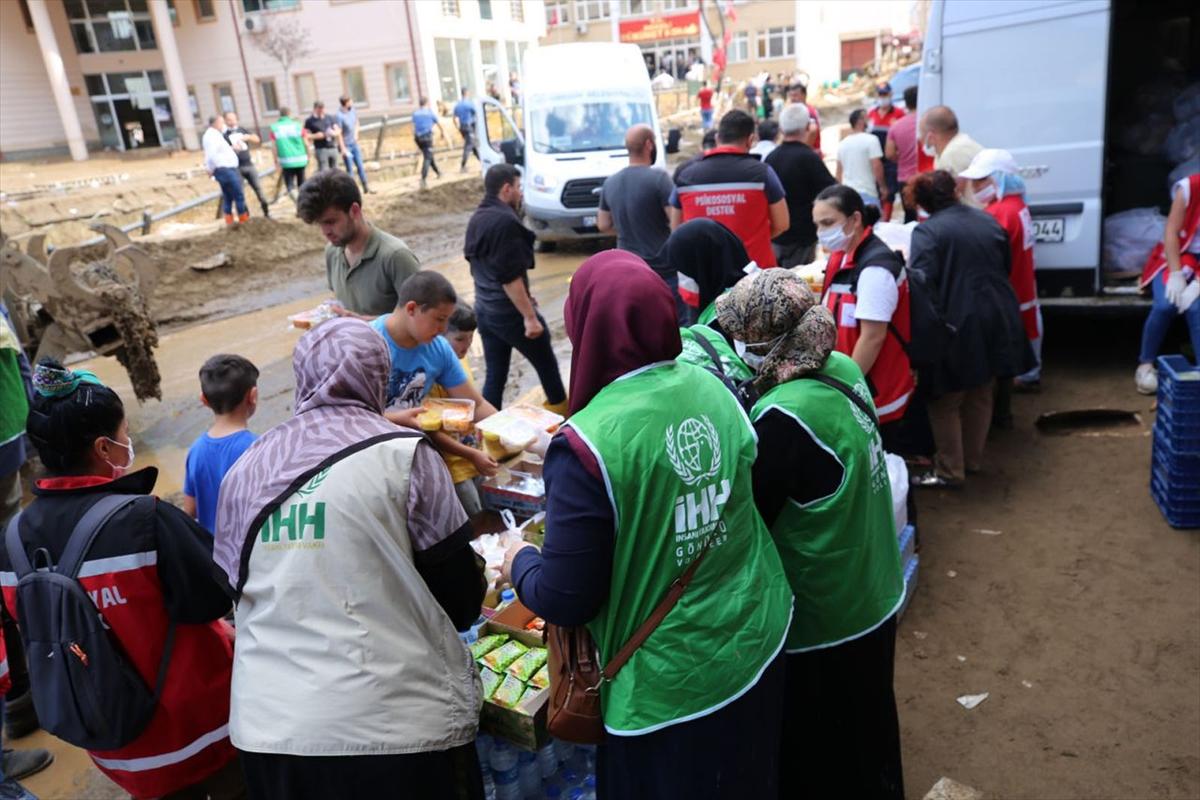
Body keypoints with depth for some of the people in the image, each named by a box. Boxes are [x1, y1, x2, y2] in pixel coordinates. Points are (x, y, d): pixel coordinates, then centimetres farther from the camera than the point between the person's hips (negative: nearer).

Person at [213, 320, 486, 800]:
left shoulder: (244, 470, 2)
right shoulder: (401, 454, -11)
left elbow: (234, 586, 14)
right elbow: (460, 598, -7)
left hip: (267, 729, 5)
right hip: (396, 725, -4)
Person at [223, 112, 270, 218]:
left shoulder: (242, 130, 12)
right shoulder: (224, 135, -1)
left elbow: (257, 140, 9)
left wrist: (248, 137, -10)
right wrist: (232, 149, -29)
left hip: (249, 165, 4)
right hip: (236, 168, -4)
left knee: (258, 188, 5)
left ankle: (266, 212, 15)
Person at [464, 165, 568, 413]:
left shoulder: (476, 219, 9)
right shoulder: (505, 221, -19)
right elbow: (510, 277, -23)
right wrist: (529, 316, -20)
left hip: (484, 309, 8)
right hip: (510, 312, -8)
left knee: (494, 375, 12)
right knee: (547, 365, 10)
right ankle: (562, 416, 25)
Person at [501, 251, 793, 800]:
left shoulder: (587, 445, -27)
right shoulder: (712, 388, -7)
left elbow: (564, 600, -21)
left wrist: (519, 563, 1)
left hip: (668, 684, -6)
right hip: (757, 641, 6)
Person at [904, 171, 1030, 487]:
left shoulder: (927, 231, -10)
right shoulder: (988, 220, 10)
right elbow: (1007, 265, 22)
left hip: (958, 325, -6)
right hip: (997, 321, 6)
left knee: (945, 402, 5)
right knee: (981, 394, 19)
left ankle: (950, 471, 10)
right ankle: (972, 460, 32)